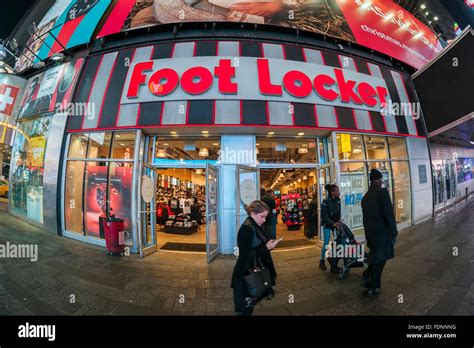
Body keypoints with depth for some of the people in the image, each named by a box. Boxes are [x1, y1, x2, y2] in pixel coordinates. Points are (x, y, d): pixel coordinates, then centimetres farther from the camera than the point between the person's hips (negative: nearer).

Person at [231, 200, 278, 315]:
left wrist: (268, 245, -2)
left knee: (249, 305, 22)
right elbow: (246, 255, -24)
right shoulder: (247, 229, -23)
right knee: (245, 308, 8)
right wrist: (266, 248, -19)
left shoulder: (254, 226, 6)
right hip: (246, 274, -9)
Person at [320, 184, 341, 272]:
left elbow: (339, 212, 5)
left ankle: (334, 263, 18)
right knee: (326, 243, -3)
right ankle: (322, 261, 17)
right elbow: (324, 216, -19)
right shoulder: (325, 202, -20)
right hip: (327, 225, -5)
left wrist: (339, 220, -11)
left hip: (335, 223, 5)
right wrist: (333, 223, -28)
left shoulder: (338, 200, -3)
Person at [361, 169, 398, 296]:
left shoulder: (365, 197, 9)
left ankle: (366, 278, 21)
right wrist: (394, 233, -9)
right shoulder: (383, 192, -13)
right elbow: (389, 214, -17)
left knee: (375, 257, 23)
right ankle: (374, 287, 18)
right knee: (379, 259, 7)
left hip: (371, 232, 6)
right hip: (382, 232, -6)